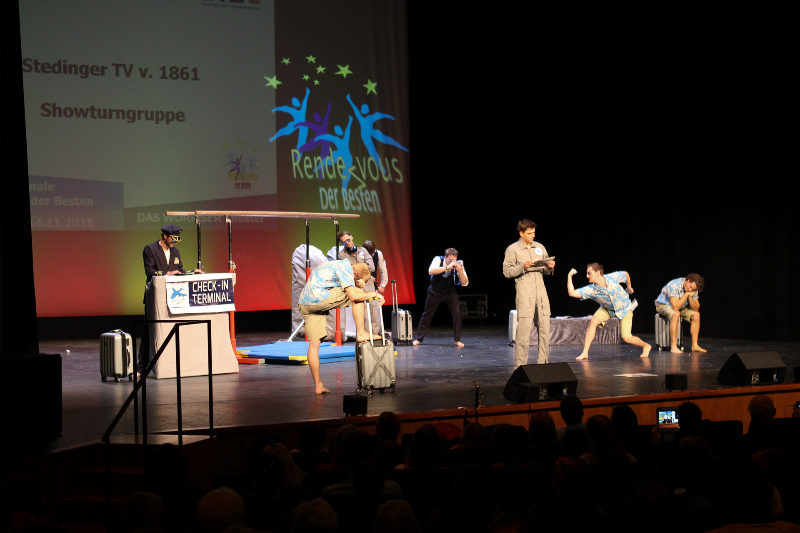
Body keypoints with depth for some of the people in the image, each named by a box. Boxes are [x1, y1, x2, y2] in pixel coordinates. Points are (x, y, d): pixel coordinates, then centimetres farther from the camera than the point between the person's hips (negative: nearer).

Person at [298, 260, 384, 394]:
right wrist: (374, 294, 1)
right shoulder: (345, 268, -5)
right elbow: (354, 296, -13)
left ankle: (318, 385, 6)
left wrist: (358, 285, 10)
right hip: (319, 299, -9)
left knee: (314, 343, 7)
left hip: (304, 305, 9)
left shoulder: (336, 266, 26)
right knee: (357, 295, 3)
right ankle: (361, 333, 5)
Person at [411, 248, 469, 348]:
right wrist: (447, 267, -44)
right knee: (427, 314, 4)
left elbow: (464, 283, -19)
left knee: (457, 313, -12)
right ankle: (418, 338, 16)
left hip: (450, 292, 1)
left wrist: (460, 271, -38)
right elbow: (431, 271, -38)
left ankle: (457, 340, -2)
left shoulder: (458, 264, -16)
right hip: (435, 292, -1)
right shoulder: (438, 259, -19)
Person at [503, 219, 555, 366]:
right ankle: (520, 364, -5)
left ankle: (543, 362, 11)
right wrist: (523, 267, -17)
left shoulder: (539, 247, 17)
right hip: (524, 292, -5)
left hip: (541, 289, 5)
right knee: (524, 328, -10)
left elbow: (546, 270, 23)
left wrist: (550, 267, 1)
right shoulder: (512, 249, 2)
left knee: (544, 326, 3)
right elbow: (507, 271, -4)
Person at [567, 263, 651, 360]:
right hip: (607, 309, 2)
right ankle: (585, 353, -18)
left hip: (624, 308, -2)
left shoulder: (612, 277, -29)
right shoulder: (591, 290, -26)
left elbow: (626, 274, -7)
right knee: (593, 321, -24)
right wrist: (569, 276, -37)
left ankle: (646, 346, 18)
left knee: (626, 338, -12)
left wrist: (629, 288, 9)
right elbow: (572, 293, -34)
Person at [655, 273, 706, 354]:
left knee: (696, 315, -13)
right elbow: (676, 307, -37)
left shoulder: (693, 289, -13)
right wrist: (686, 294, -32)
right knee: (676, 314, -37)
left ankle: (694, 345, -8)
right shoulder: (674, 285, -33)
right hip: (663, 305, -7)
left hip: (681, 306, 7)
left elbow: (696, 308, -13)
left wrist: (690, 297, -29)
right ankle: (673, 346, -36)